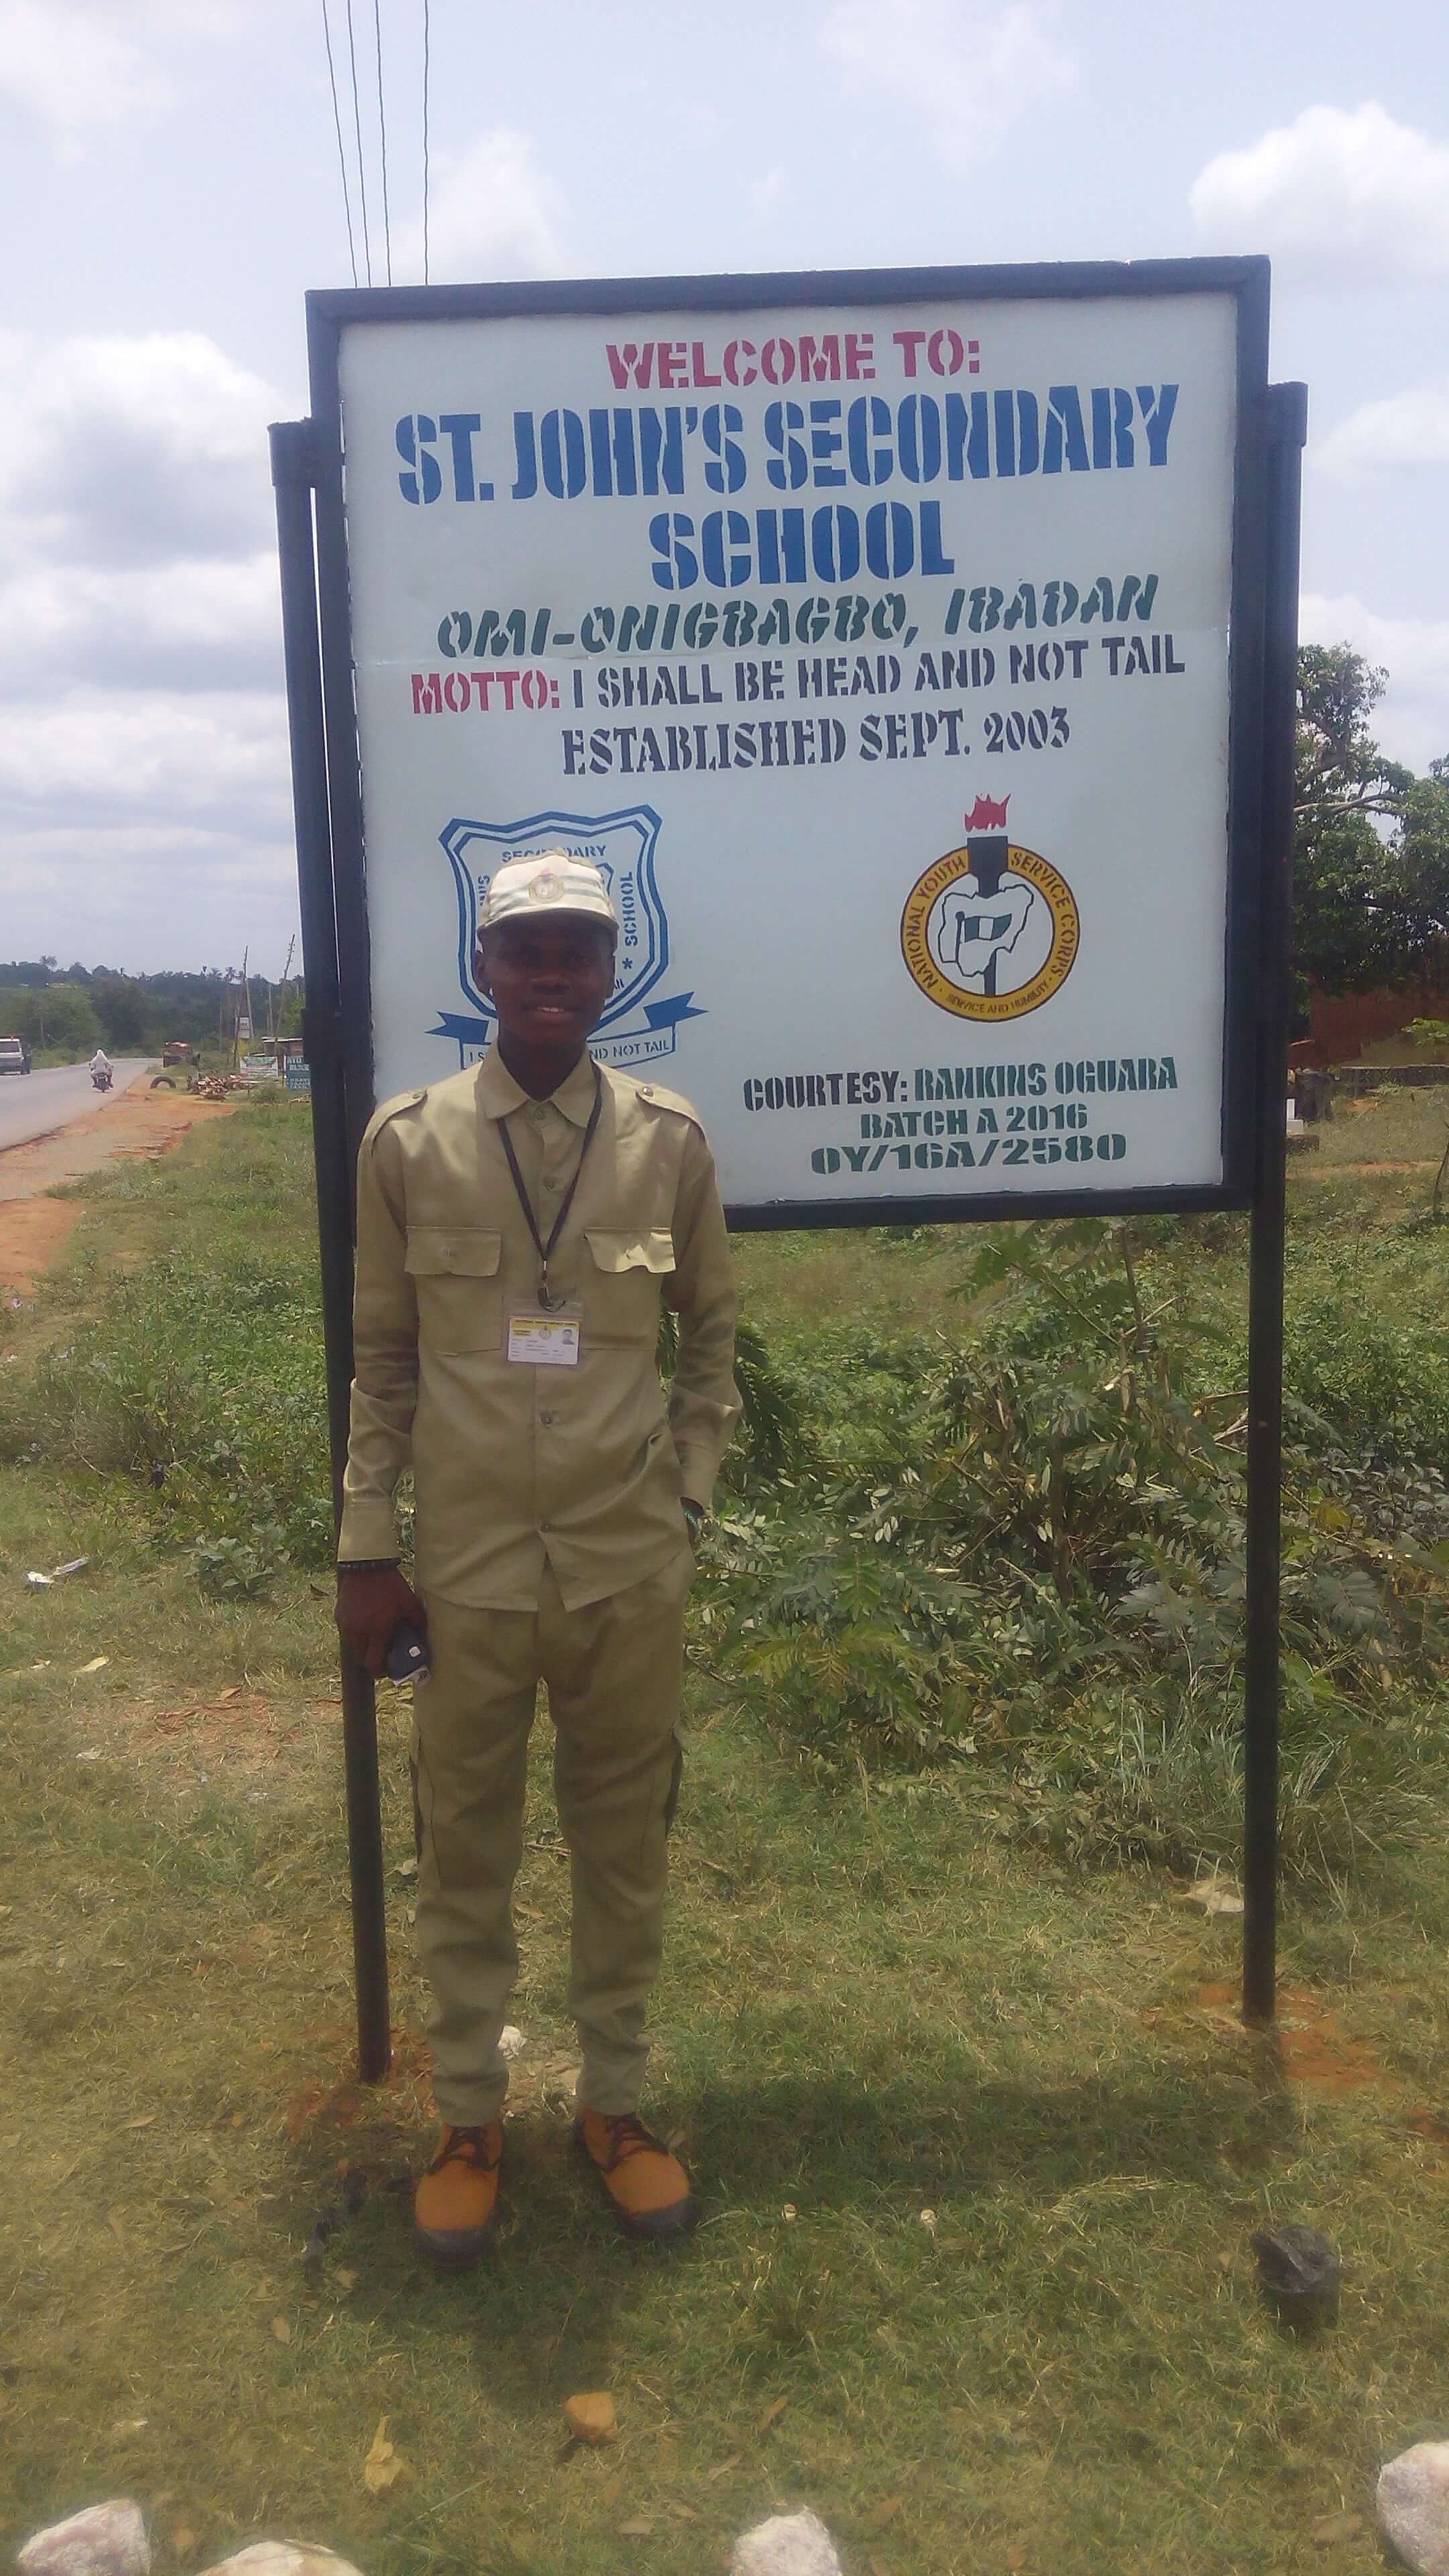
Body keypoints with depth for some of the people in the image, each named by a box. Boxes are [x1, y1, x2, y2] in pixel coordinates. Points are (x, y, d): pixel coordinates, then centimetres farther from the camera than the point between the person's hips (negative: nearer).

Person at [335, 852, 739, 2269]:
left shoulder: (670, 1140, -3)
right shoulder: (405, 1143, -4)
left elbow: (711, 1337, 8)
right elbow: (382, 1359, 2)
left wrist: (686, 1496, 3)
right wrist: (364, 1545, 1)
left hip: (630, 1566, 1)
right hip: (468, 1565, 0)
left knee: (624, 1845, 14)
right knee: (463, 1849, 13)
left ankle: (613, 2103, 34)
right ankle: (467, 2117, 33)